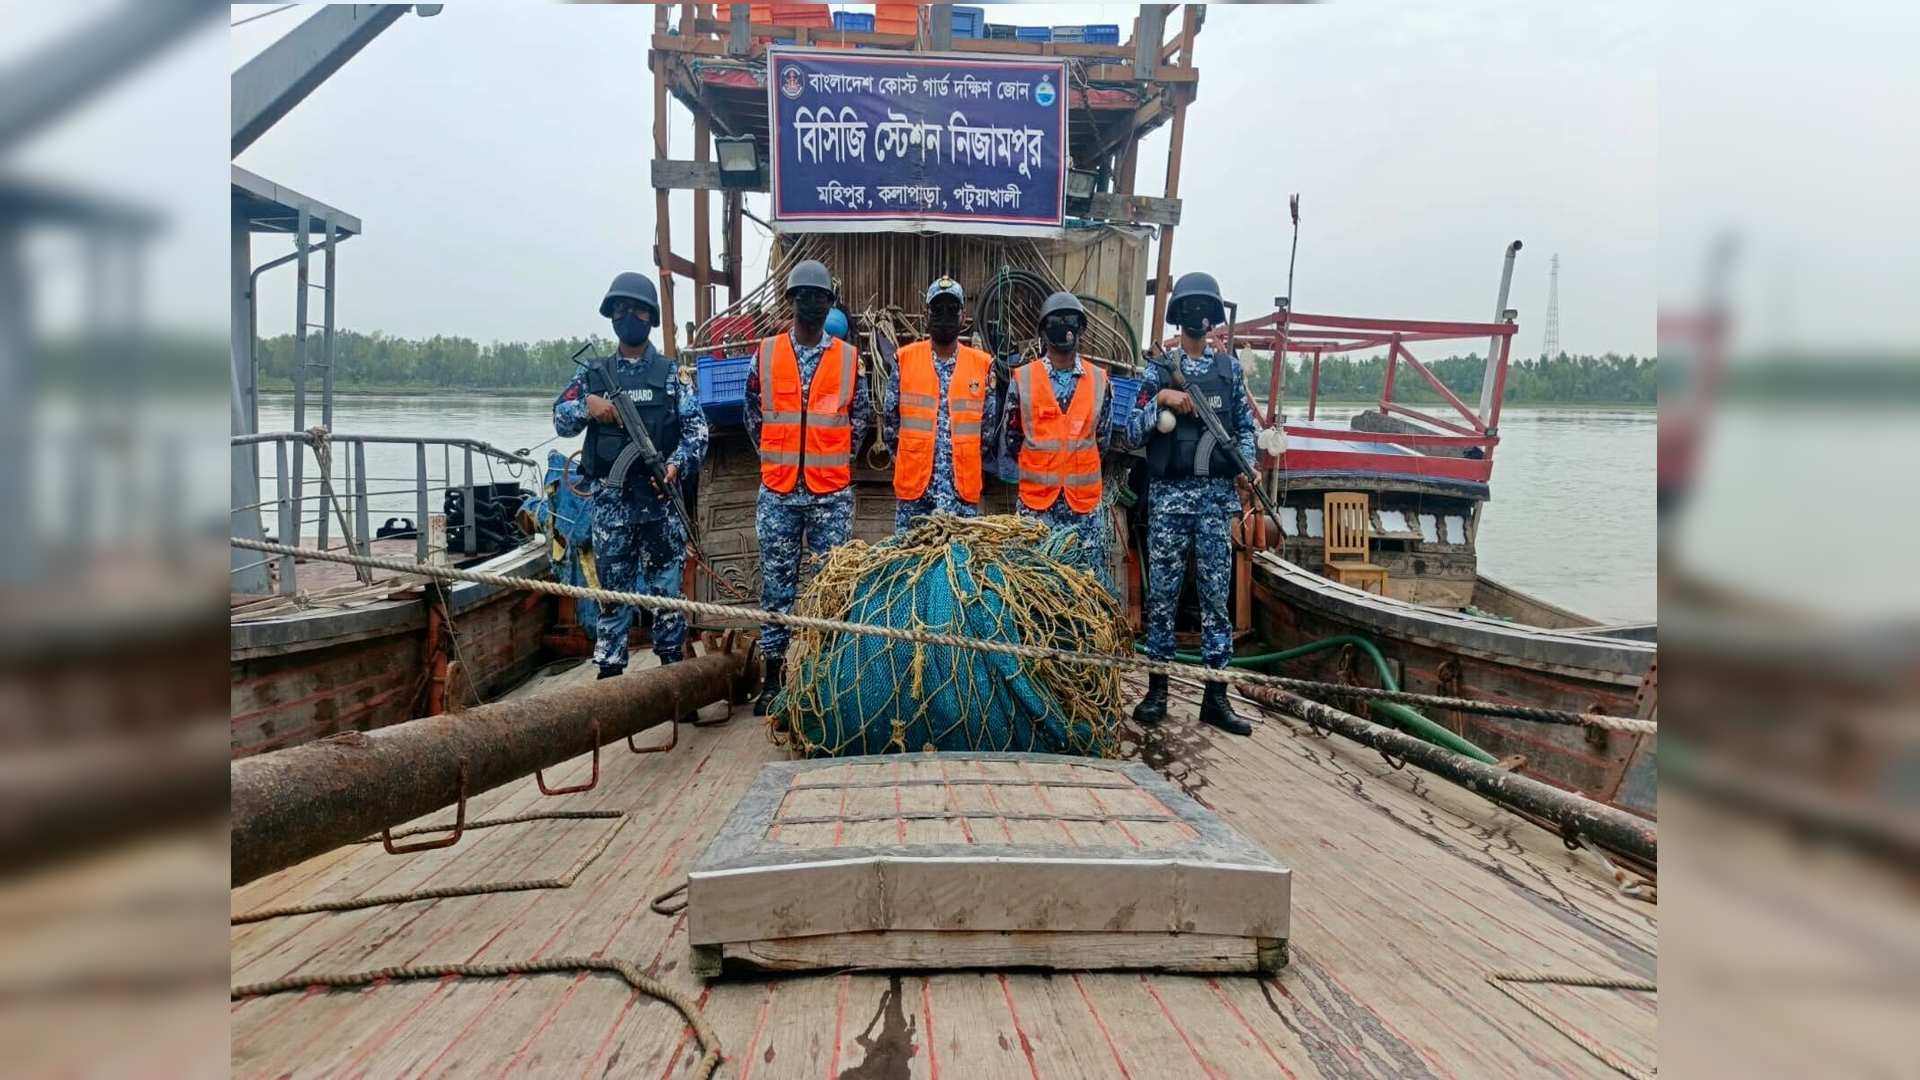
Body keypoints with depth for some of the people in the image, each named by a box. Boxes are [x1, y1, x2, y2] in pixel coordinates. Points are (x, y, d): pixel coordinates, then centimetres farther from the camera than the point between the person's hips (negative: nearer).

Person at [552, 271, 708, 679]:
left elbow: (696, 427, -1)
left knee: (666, 584, 4)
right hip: (611, 498, 1)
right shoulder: (594, 373, 10)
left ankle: (673, 663, 15)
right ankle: (610, 668, 15)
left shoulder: (672, 374, 6)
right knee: (612, 587, 7)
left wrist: (677, 465, -17)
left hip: (661, 494, -1)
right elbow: (561, 422, 9)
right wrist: (586, 405, -11)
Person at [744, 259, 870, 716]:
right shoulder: (766, 354, 4)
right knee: (776, 583, 6)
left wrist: (835, 460, 8)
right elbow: (753, 413, 14)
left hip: (831, 494, 0)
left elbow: (861, 417, 12)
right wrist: (776, 456, 10)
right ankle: (773, 675, 14)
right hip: (778, 492, 1)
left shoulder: (848, 358, 4)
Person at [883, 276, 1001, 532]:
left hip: (962, 486, 0)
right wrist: (910, 456, 10)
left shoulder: (982, 364, 4)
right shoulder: (905, 359, 3)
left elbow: (990, 423, 10)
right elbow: (889, 417, 8)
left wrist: (965, 459, 12)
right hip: (913, 482, 0)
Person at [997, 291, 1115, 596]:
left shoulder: (1100, 381, 4)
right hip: (1035, 504, -1)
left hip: (1086, 504, 1)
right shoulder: (1022, 379, -1)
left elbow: (1103, 439, 13)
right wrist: (1023, 479, 11)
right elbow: (1009, 439, 7)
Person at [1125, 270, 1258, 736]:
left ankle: (1216, 696, 9)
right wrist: (1160, 400, -13)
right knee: (1162, 592, 3)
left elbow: (1246, 425, 14)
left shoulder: (1229, 367, 11)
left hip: (1216, 493, 2)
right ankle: (1157, 690, 13)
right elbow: (1132, 434, 1)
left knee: (1216, 593, 3)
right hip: (1169, 493, -1)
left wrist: (1246, 462, -3)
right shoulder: (1159, 369, 5)